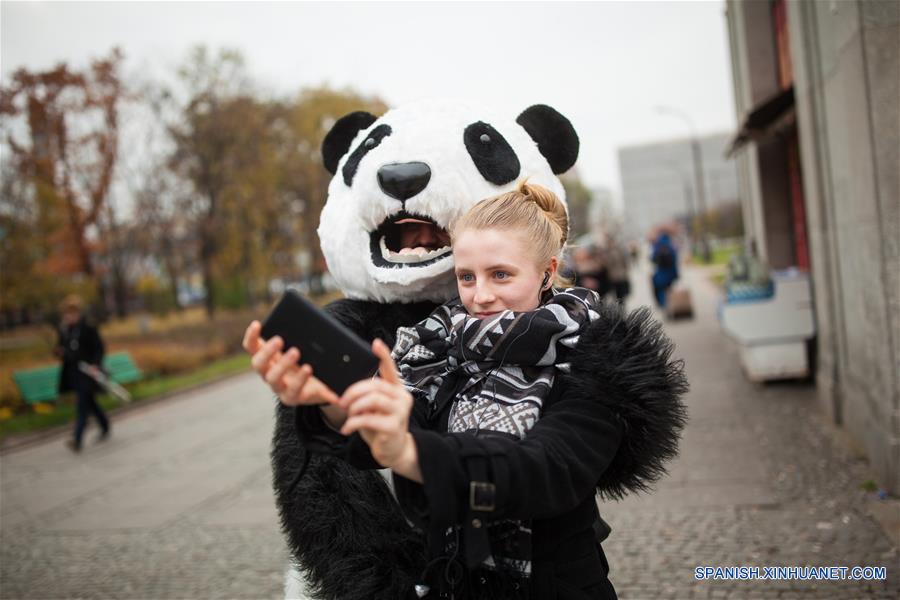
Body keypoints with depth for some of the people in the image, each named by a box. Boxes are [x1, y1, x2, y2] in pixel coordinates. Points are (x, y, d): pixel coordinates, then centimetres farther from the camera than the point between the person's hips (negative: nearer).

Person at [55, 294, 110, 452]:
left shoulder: (89, 328, -11)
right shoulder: (64, 329, 8)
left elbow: (99, 349, -9)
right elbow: (61, 346, 20)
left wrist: (95, 364, -22)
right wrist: (59, 352, -3)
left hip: (86, 371, -7)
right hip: (73, 372, 7)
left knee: (82, 406, -9)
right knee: (89, 403, 17)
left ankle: (77, 440, -12)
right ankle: (105, 427, 35)